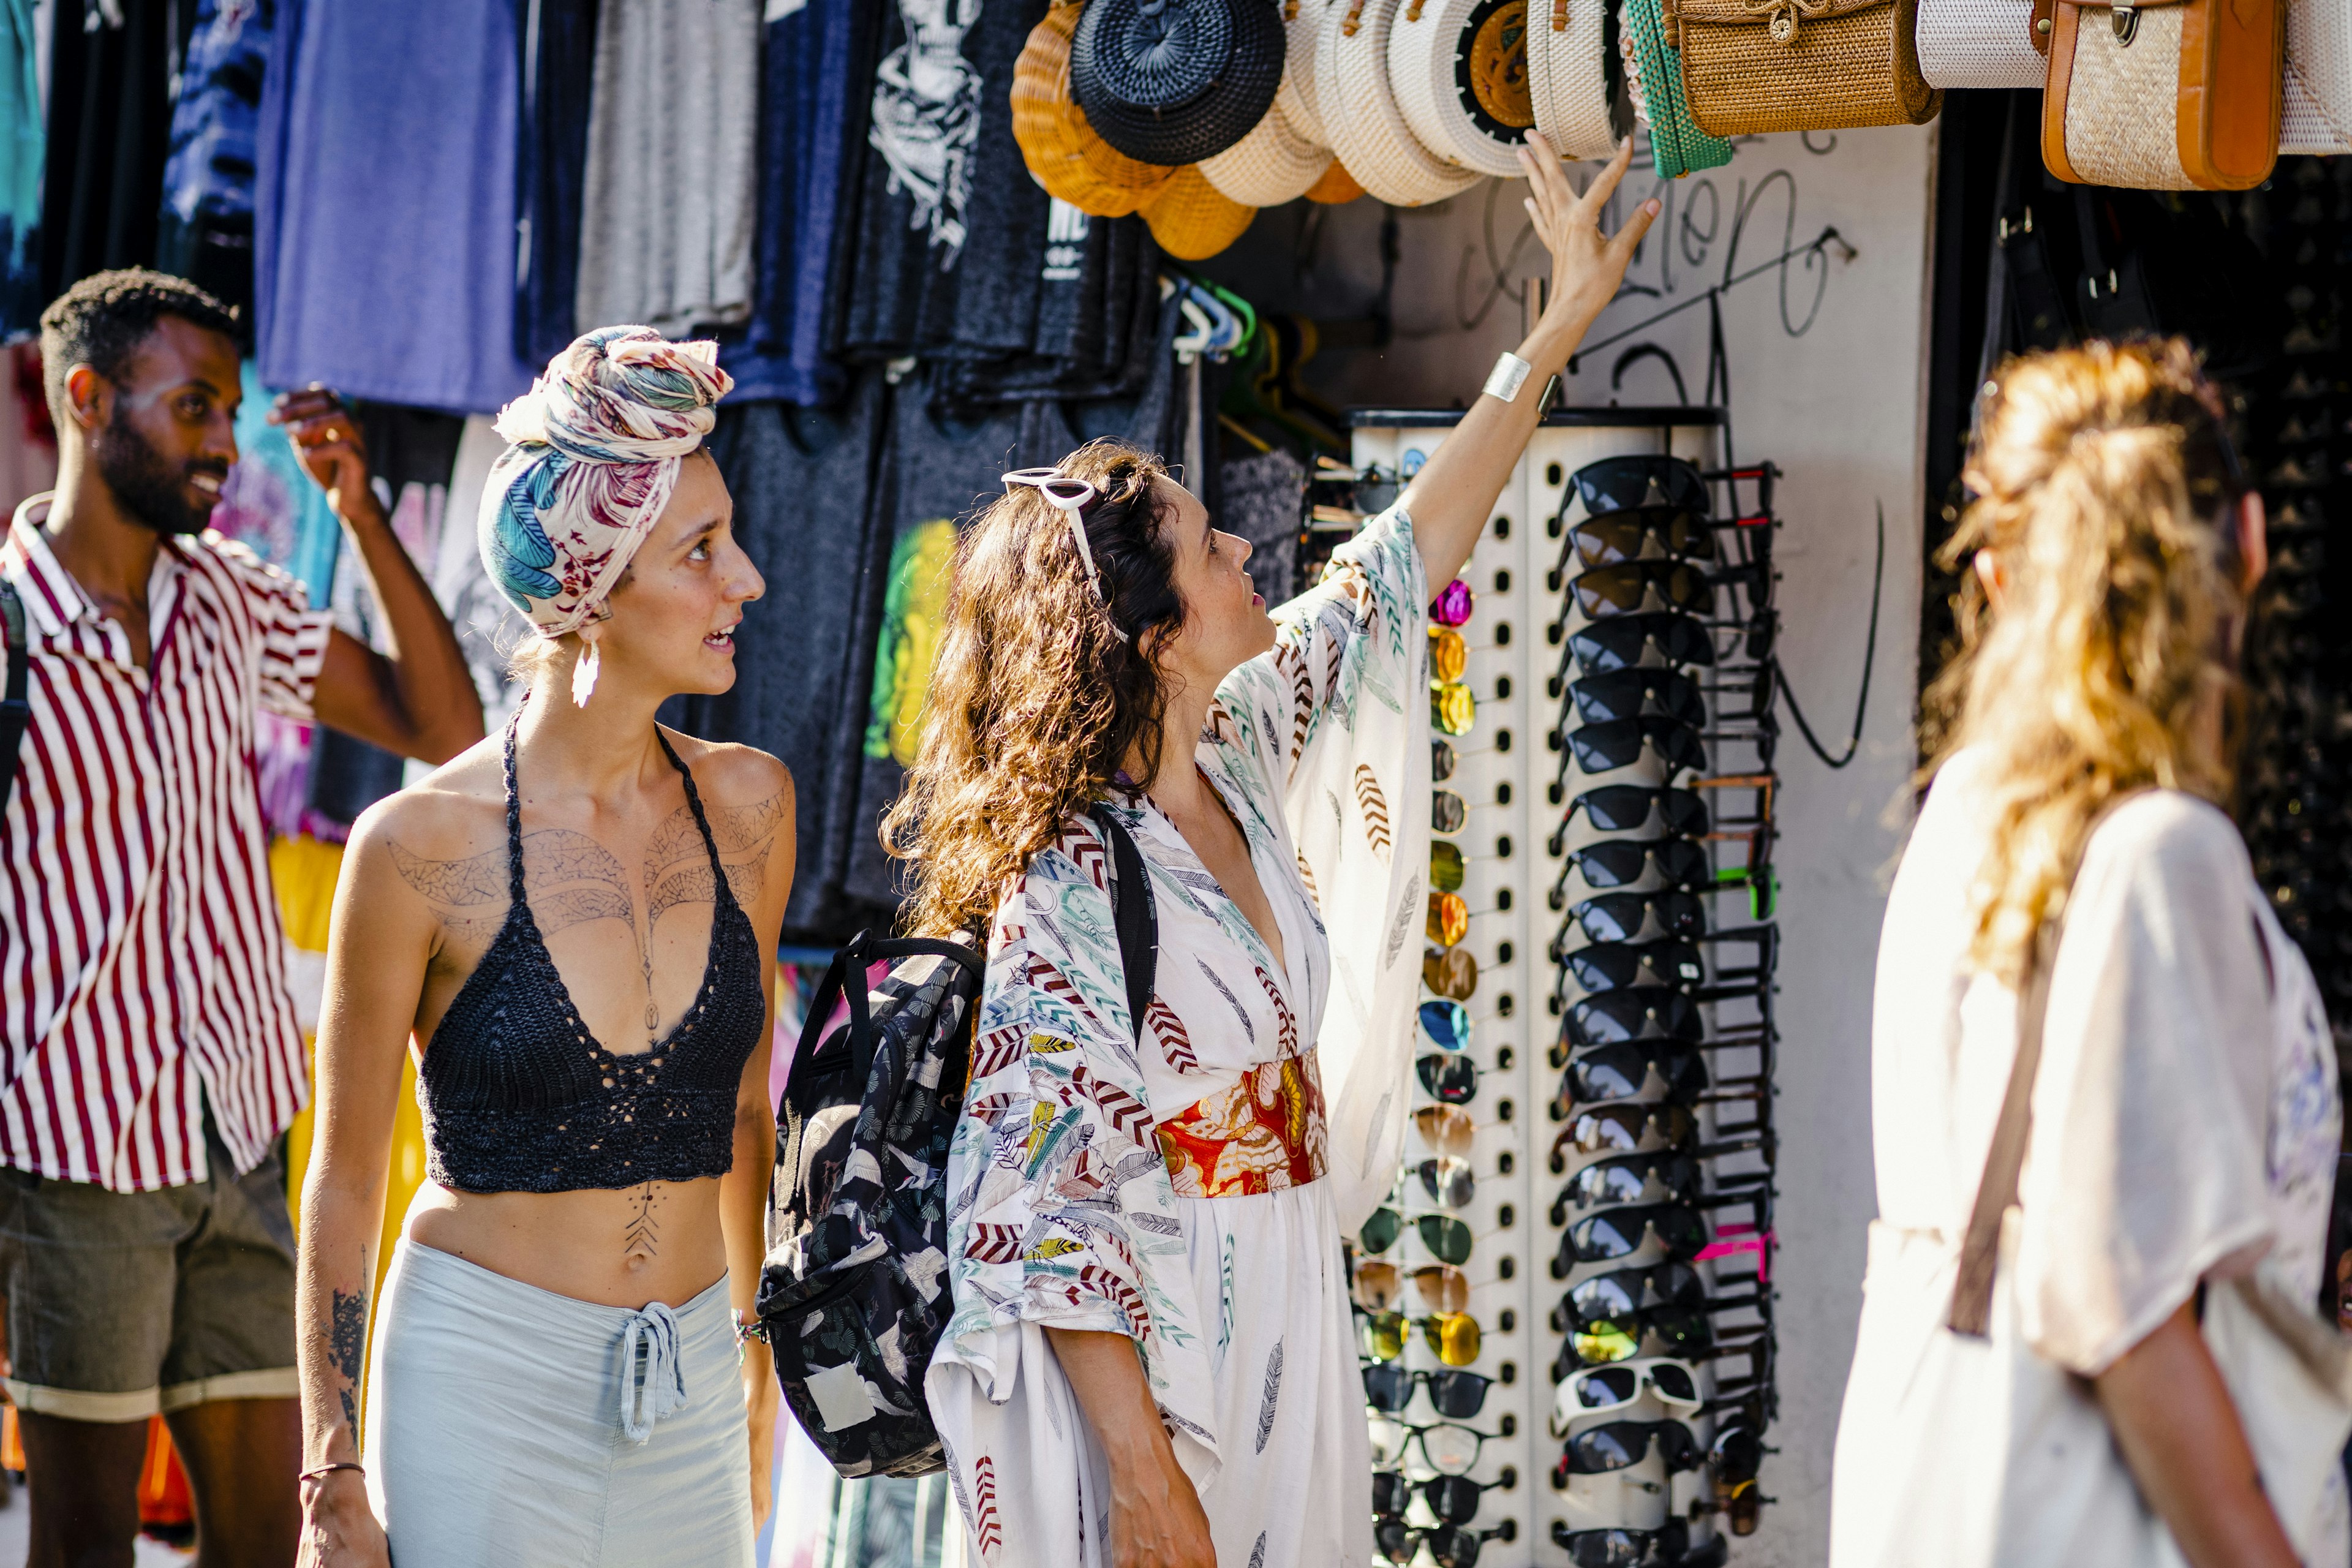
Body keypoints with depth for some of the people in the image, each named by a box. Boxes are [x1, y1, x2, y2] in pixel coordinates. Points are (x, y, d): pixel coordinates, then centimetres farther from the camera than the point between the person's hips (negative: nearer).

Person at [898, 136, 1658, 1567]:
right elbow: (1042, 1209, -21)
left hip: (1286, 1328, 8)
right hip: (1152, 1360, -8)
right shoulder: (1069, 888, -20)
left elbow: (1399, 567, 16)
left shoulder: (1236, 754, 3)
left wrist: (1560, 329, 20)